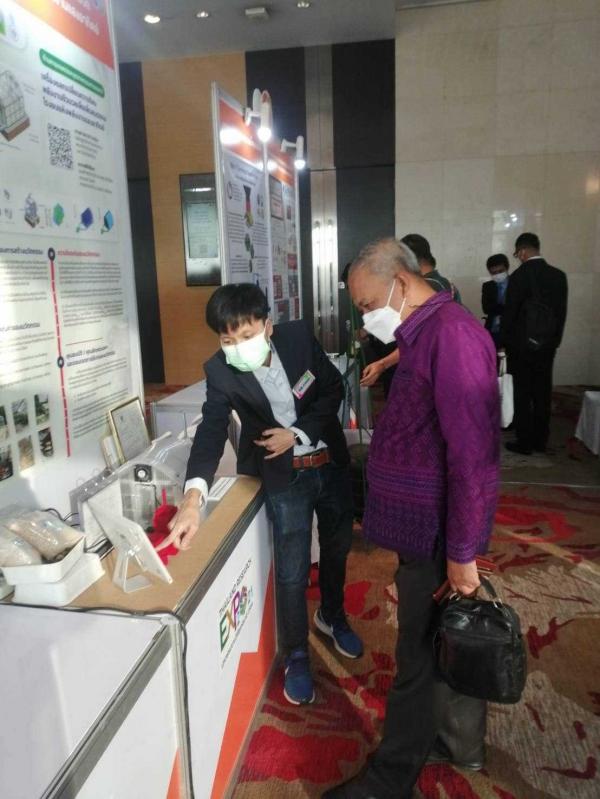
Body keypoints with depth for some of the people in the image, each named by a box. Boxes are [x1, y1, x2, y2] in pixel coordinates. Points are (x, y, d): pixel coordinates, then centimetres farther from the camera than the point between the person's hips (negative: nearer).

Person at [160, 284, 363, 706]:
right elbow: (211, 430, -31)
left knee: (337, 547, 21)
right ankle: (297, 657, 26)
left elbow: (334, 388, -6)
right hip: (286, 477, -3)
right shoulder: (221, 371, -19)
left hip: (331, 462, 3)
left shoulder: (299, 336, -15)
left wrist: (298, 432, -18)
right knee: (292, 572, 0)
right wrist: (194, 495, -47)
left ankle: (333, 616, 49)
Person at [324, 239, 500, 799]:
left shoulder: (451, 334, -21)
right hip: (428, 525, 9)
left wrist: (460, 553, -20)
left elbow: (471, 454, -24)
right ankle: (460, 745, 43)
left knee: (421, 655, 7)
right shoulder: (425, 334, 9)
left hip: (436, 534, -9)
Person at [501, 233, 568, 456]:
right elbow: (562, 311, 6)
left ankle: (524, 442, 7)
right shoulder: (559, 275, 3)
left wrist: (504, 341, 1)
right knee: (543, 393, 11)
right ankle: (540, 440, 20)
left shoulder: (519, 276, -13)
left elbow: (510, 312, -10)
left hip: (522, 345, -5)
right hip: (548, 345, 5)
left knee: (522, 395, 2)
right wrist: (555, 340, 14)